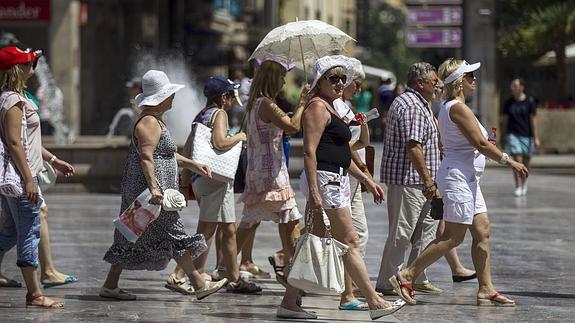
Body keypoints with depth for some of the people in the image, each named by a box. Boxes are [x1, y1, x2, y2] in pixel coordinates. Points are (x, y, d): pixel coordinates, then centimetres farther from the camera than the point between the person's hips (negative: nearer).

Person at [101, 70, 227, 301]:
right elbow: (146, 157, -25)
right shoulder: (149, 122, -15)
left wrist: (192, 165, 25)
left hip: (138, 192, 11)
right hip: (147, 190, -11)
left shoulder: (155, 120, 20)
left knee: (132, 238, 10)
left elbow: (166, 153, 29)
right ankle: (200, 286, 1)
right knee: (175, 237, -5)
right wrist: (153, 187, -33)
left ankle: (110, 285, 10)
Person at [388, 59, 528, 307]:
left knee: (482, 233, 7)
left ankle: (486, 289, 7)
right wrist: (509, 161, -13)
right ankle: (406, 277, -6)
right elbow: (480, 144, -19)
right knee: (453, 237, -8)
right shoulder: (458, 108, -16)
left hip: (467, 179, 11)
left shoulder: (448, 107, 15)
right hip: (458, 177, -11)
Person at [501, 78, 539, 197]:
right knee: (517, 161, -13)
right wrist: (504, 137, 10)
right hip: (513, 134, 0)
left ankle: (524, 181, 34)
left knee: (526, 162, 8)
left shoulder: (529, 102, -1)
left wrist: (536, 138, -6)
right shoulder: (508, 103, 4)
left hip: (527, 135, 0)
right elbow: (504, 120, 10)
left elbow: (533, 120, -3)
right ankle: (518, 187, -11)